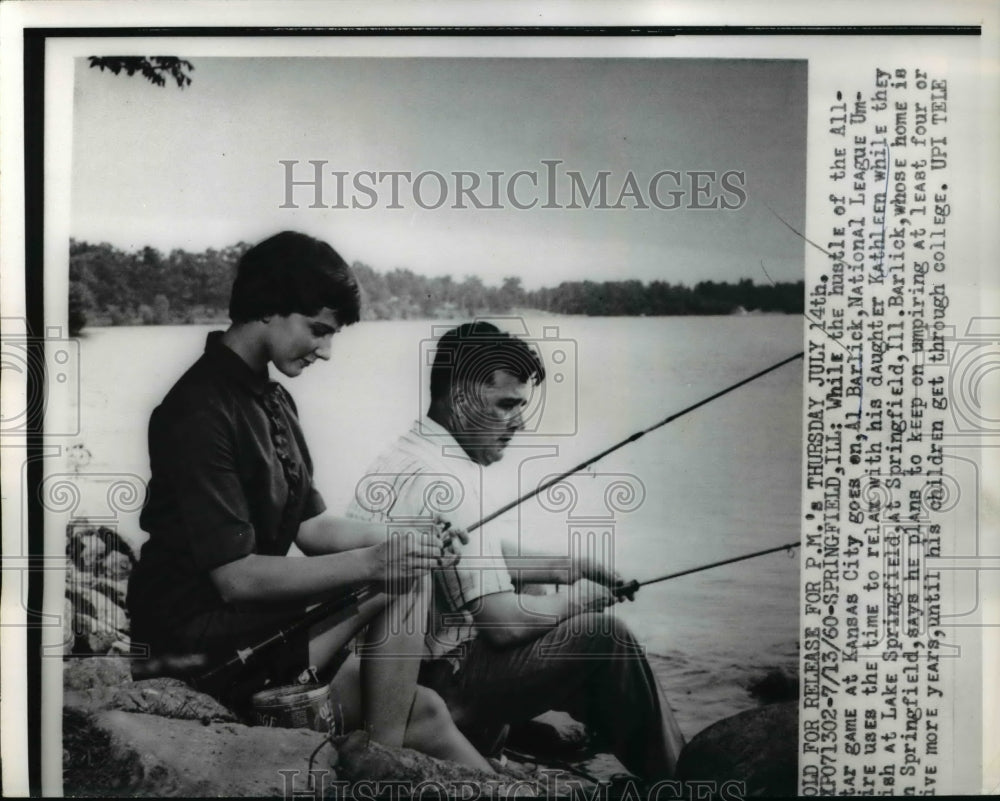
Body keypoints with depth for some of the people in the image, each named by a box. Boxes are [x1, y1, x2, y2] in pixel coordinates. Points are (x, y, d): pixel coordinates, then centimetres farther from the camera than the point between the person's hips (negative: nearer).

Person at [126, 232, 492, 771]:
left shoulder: (272, 398, 10)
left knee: (424, 713, -1)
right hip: (199, 641, -8)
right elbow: (237, 576, -23)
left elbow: (311, 527, 10)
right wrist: (372, 564, -25)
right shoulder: (200, 411, -19)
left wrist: (405, 543, -5)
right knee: (403, 583, -17)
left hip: (257, 619, 8)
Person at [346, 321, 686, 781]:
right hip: (435, 688, -10)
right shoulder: (441, 480, -24)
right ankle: (680, 781, 11)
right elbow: (505, 622, -26)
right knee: (600, 635, -10)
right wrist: (576, 599, -7)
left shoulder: (409, 455, 7)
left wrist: (562, 567, 9)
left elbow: (484, 555, 20)